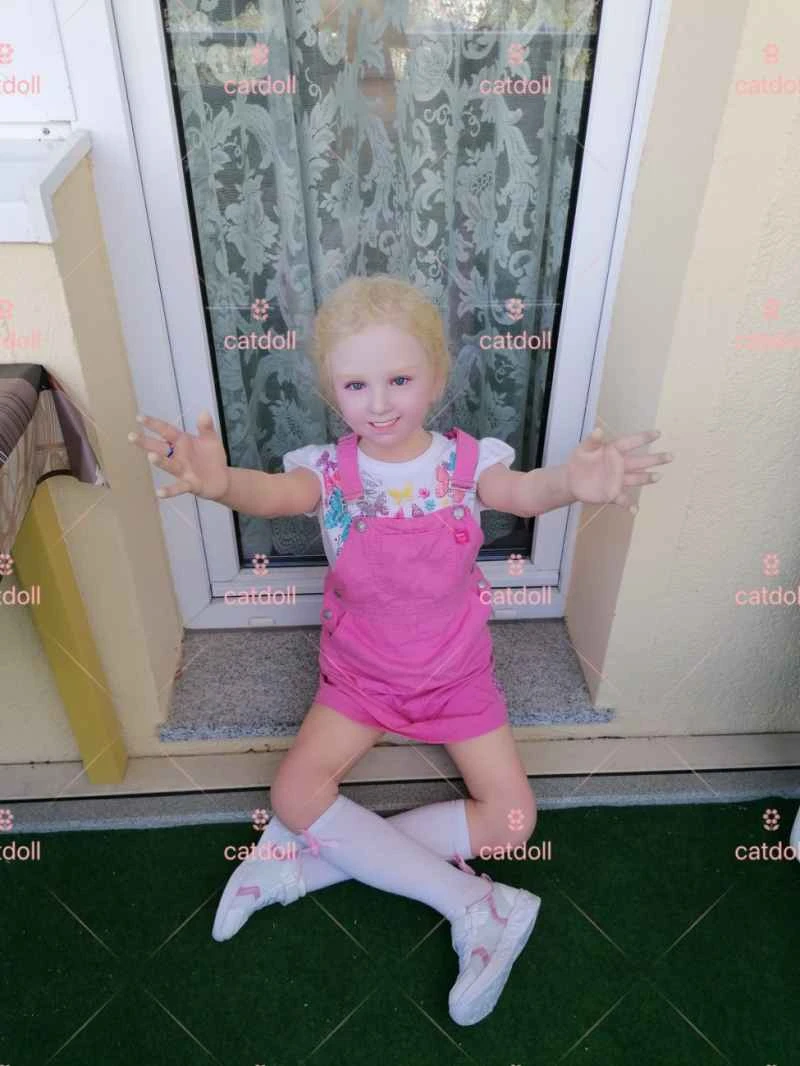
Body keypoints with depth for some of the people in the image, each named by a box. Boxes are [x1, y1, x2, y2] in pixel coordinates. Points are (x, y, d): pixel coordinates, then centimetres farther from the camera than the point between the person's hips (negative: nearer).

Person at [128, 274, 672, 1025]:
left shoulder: (465, 461, -13)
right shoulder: (330, 471, -13)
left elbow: (521, 491, -34)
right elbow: (275, 493, -34)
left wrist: (572, 482, -59)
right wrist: (219, 482, -59)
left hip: (457, 672, 0)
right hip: (360, 673, 0)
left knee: (511, 817, -6)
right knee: (293, 793, -17)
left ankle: (321, 857, 2)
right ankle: (474, 905, -10)